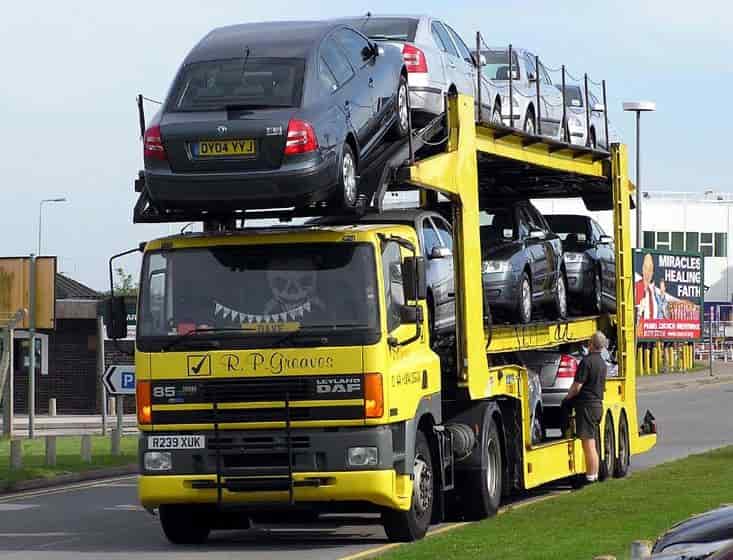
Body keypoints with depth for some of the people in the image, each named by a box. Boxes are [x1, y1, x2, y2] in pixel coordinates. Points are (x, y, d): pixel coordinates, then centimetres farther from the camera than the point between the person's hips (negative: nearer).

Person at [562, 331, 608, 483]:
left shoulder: (587, 361, -15)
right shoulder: (602, 363, 13)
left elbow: (577, 387, -18)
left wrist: (567, 397, 2)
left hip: (586, 405, -9)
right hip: (598, 404, 9)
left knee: (588, 443, -8)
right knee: (592, 443, 15)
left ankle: (590, 476, -8)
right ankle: (594, 474, 18)